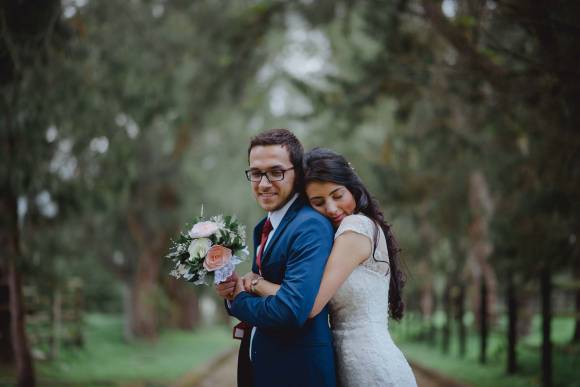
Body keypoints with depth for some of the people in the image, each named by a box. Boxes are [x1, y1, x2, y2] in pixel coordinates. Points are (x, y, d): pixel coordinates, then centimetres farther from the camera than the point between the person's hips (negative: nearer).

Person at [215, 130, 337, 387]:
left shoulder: (311, 226, -19)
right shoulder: (264, 228, 10)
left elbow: (292, 311, -29)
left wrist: (238, 300, -12)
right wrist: (232, 290, -8)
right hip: (259, 366, 8)